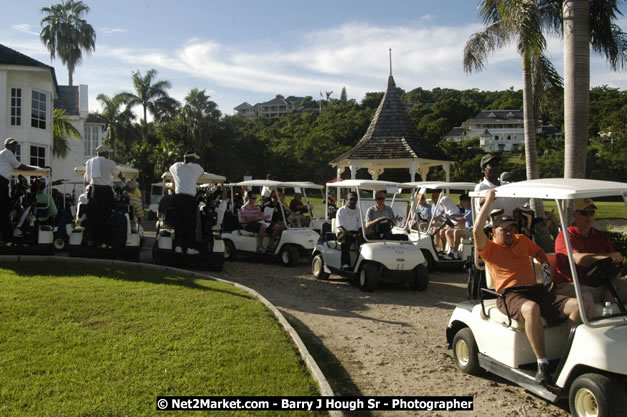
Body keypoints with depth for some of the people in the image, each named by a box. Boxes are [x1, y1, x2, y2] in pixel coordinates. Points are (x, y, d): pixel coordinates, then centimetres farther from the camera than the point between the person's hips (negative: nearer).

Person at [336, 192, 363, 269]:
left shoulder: (358, 212, 17)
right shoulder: (341, 211, 4)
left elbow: (360, 226, 13)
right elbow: (340, 227, -7)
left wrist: (359, 234, -11)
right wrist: (351, 234, -22)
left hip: (355, 233, 4)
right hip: (343, 233, -4)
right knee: (345, 240, -38)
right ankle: (345, 265, -42)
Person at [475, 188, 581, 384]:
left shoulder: (522, 240, 21)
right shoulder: (490, 249, 3)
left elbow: (539, 252, 40)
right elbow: (477, 230, -17)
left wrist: (546, 265, 16)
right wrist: (489, 200, -10)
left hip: (536, 290, 6)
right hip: (510, 295, -6)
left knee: (578, 305, -17)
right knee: (531, 309, -41)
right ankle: (542, 364, -33)